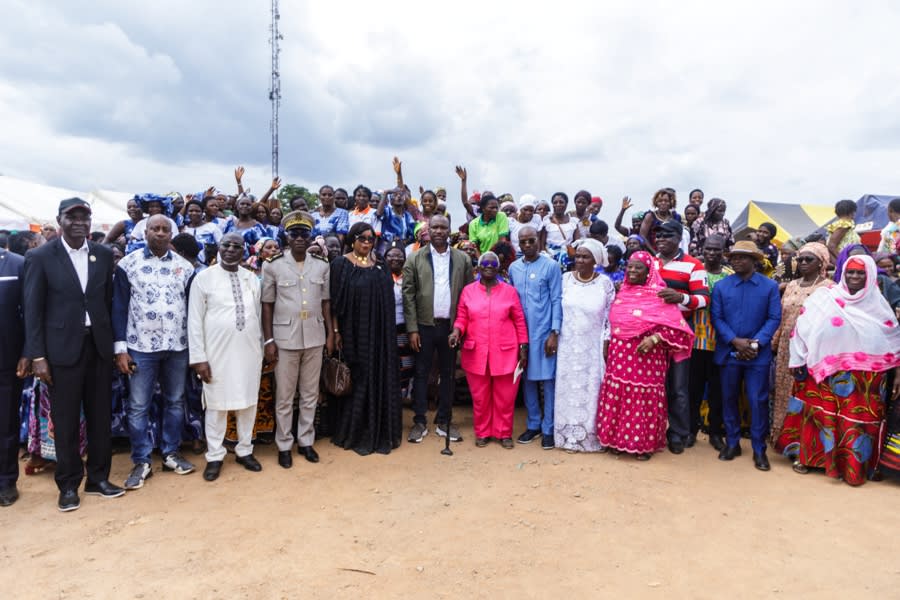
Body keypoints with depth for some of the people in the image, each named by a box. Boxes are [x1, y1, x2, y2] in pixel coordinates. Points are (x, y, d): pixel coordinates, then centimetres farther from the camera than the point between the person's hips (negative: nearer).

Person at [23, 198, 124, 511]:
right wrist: (37, 356, -8)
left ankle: (98, 477, 26)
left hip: (98, 345, 3)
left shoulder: (104, 255, 4)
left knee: (100, 416, 11)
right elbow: (33, 309, -4)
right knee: (65, 421, 7)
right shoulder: (40, 257, -4)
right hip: (62, 347, -3)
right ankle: (69, 484, 23)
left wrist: (115, 343, 6)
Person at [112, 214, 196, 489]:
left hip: (178, 345, 2)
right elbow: (119, 307, -1)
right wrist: (120, 347, -7)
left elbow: (192, 307, 6)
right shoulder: (128, 264, 0)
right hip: (140, 346, -2)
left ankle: (171, 453, 24)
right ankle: (142, 461, 16)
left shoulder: (185, 266, 5)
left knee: (175, 402, 11)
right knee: (138, 406, 4)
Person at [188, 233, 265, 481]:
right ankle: (215, 456, 20)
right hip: (218, 352, -3)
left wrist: (262, 347, 11)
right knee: (217, 404, 5)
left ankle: (244, 451, 27)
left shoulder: (252, 279, 8)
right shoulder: (204, 278, -4)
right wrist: (198, 357, -9)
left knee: (248, 402, 11)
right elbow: (194, 320, -5)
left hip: (249, 352, 4)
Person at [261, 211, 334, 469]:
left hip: (314, 337, 2)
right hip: (285, 337, -2)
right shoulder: (273, 266, -3)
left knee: (310, 394, 11)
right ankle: (284, 445, 20)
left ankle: (306, 441, 24)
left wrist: (330, 333, 6)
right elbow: (267, 305, -2)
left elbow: (326, 302, 9)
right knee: (284, 396, 7)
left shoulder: (322, 266, 4)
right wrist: (268, 340, -5)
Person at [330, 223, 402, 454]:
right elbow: (334, 301, -6)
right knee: (358, 380, 1)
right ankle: (354, 433, 15)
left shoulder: (379, 266, 9)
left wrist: (387, 333, 6)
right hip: (354, 332, -4)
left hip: (379, 333, 4)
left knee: (380, 378, 7)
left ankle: (379, 432, 19)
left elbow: (387, 300, 11)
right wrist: (335, 331, -12)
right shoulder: (341, 264, -3)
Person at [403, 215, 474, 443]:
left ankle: (444, 421, 22)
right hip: (424, 325, -1)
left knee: (447, 374, 10)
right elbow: (408, 295, -2)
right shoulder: (415, 259, 1)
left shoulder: (463, 259, 5)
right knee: (421, 373, 6)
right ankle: (420, 422, 16)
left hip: (451, 325, 2)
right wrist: (412, 329, -8)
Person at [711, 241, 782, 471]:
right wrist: (736, 341, -13)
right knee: (729, 398, 11)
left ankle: (759, 449, 15)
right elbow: (716, 318, -1)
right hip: (728, 352, 2)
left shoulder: (770, 286, 1)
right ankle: (732, 442, 25)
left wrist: (756, 343, -15)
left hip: (758, 354, -2)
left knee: (758, 401, 1)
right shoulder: (721, 286, 4)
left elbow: (774, 318, -3)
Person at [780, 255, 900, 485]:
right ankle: (807, 455, 21)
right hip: (825, 373, -1)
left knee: (859, 421, 5)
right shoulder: (824, 297, -1)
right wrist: (798, 361, -5)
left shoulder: (877, 302, 6)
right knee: (820, 414, 7)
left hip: (866, 379, 2)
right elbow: (803, 327, -2)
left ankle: (854, 466, 20)